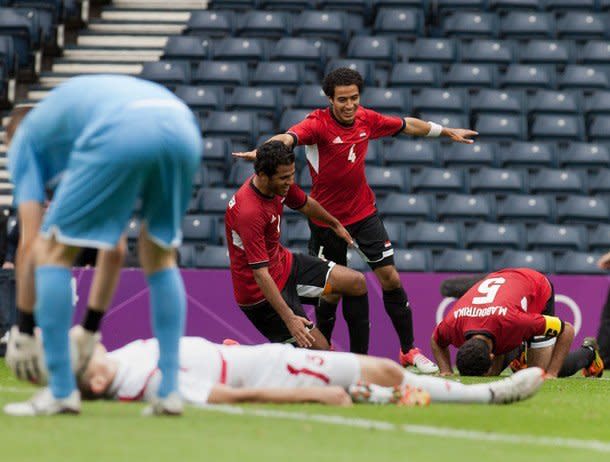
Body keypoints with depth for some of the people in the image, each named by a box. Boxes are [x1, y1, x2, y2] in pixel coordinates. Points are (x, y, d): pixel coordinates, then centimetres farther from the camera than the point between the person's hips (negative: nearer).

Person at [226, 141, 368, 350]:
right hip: (260, 292, -9)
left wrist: (335, 224, 35)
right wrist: (289, 318, -38)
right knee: (319, 349, -10)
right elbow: (260, 273, -34)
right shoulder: (249, 212, -35)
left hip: (284, 262, 9)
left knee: (356, 283, 4)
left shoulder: (281, 184, -8)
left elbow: (305, 205, 17)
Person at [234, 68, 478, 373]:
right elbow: (288, 137, -42)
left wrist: (447, 132, 25)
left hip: (363, 211, 4)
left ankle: (409, 351, 11)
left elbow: (407, 126, 13)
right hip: (327, 217, -4)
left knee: (390, 278, -1)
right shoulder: (318, 124, -21)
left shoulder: (367, 119, -5)